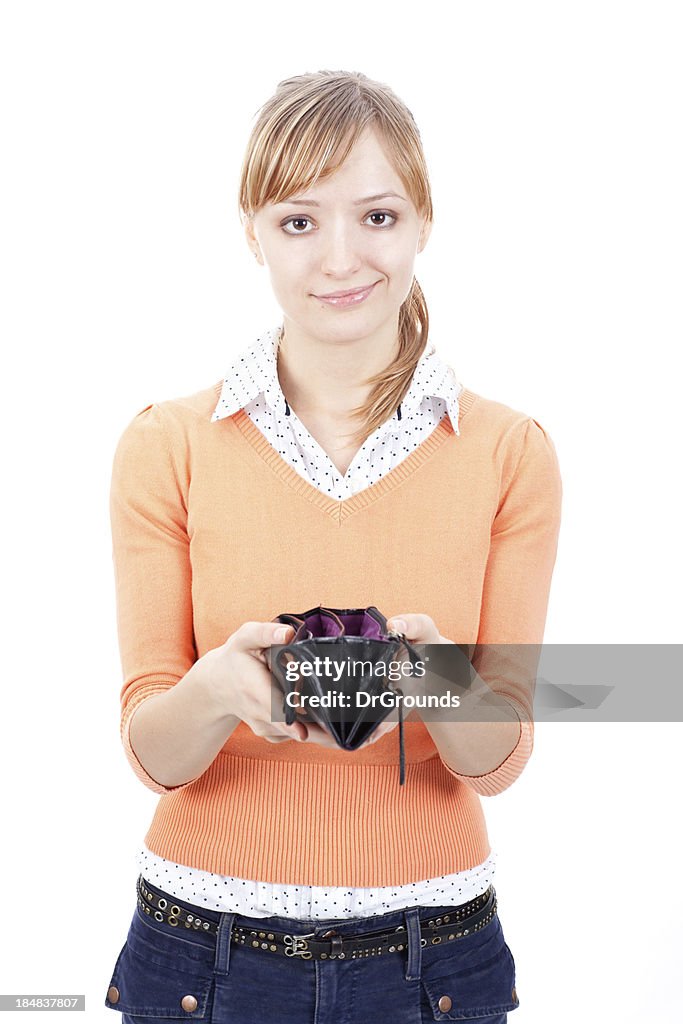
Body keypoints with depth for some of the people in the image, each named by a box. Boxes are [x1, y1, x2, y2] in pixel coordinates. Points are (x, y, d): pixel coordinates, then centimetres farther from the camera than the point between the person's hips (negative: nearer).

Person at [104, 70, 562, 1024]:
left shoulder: (509, 451, -4)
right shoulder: (167, 445, -5)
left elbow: (499, 758, -5)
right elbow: (154, 753, -6)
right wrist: (217, 689, -27)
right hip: (205, 946, 0)